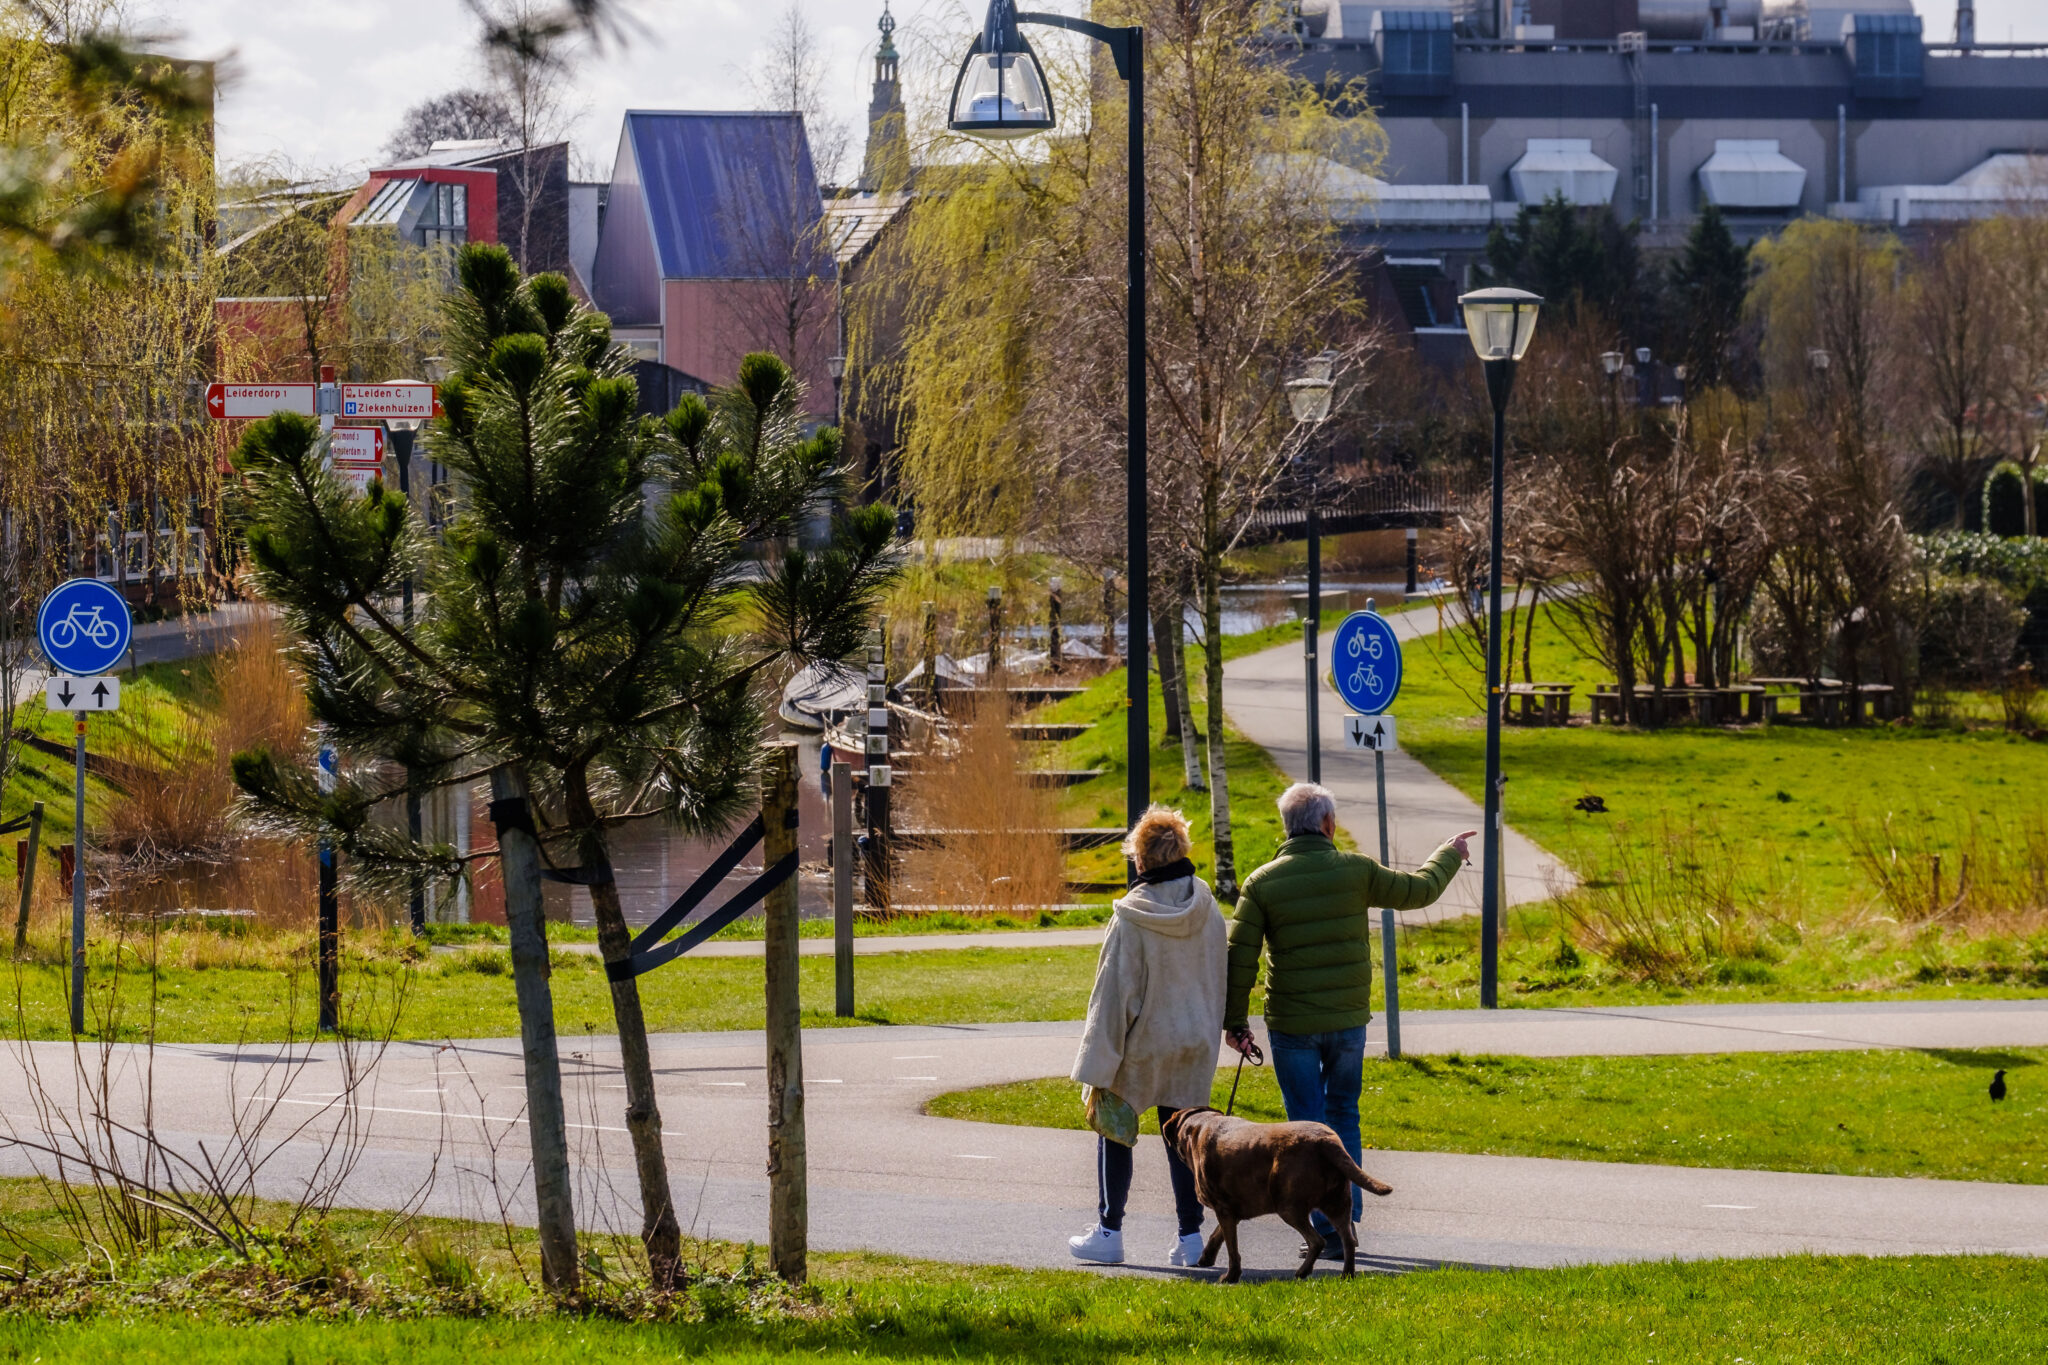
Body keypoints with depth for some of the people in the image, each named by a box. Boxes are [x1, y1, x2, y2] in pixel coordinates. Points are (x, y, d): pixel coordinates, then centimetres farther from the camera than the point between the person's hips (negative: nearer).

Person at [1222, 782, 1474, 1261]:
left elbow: (1240, 956, -6)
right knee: (1343, 1118, 19)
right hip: (1349, 1022, 1)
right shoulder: (1355, 871, -5)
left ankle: (1328, 1230, 3)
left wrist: (1234, 1022, 3)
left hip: (1291, 1026, -1)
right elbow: (1419, 890, 10)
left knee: (1308, 1126, 6)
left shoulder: (1262, 883, -7)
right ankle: (1347, 1217, 20)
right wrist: (1450, 855, 29)